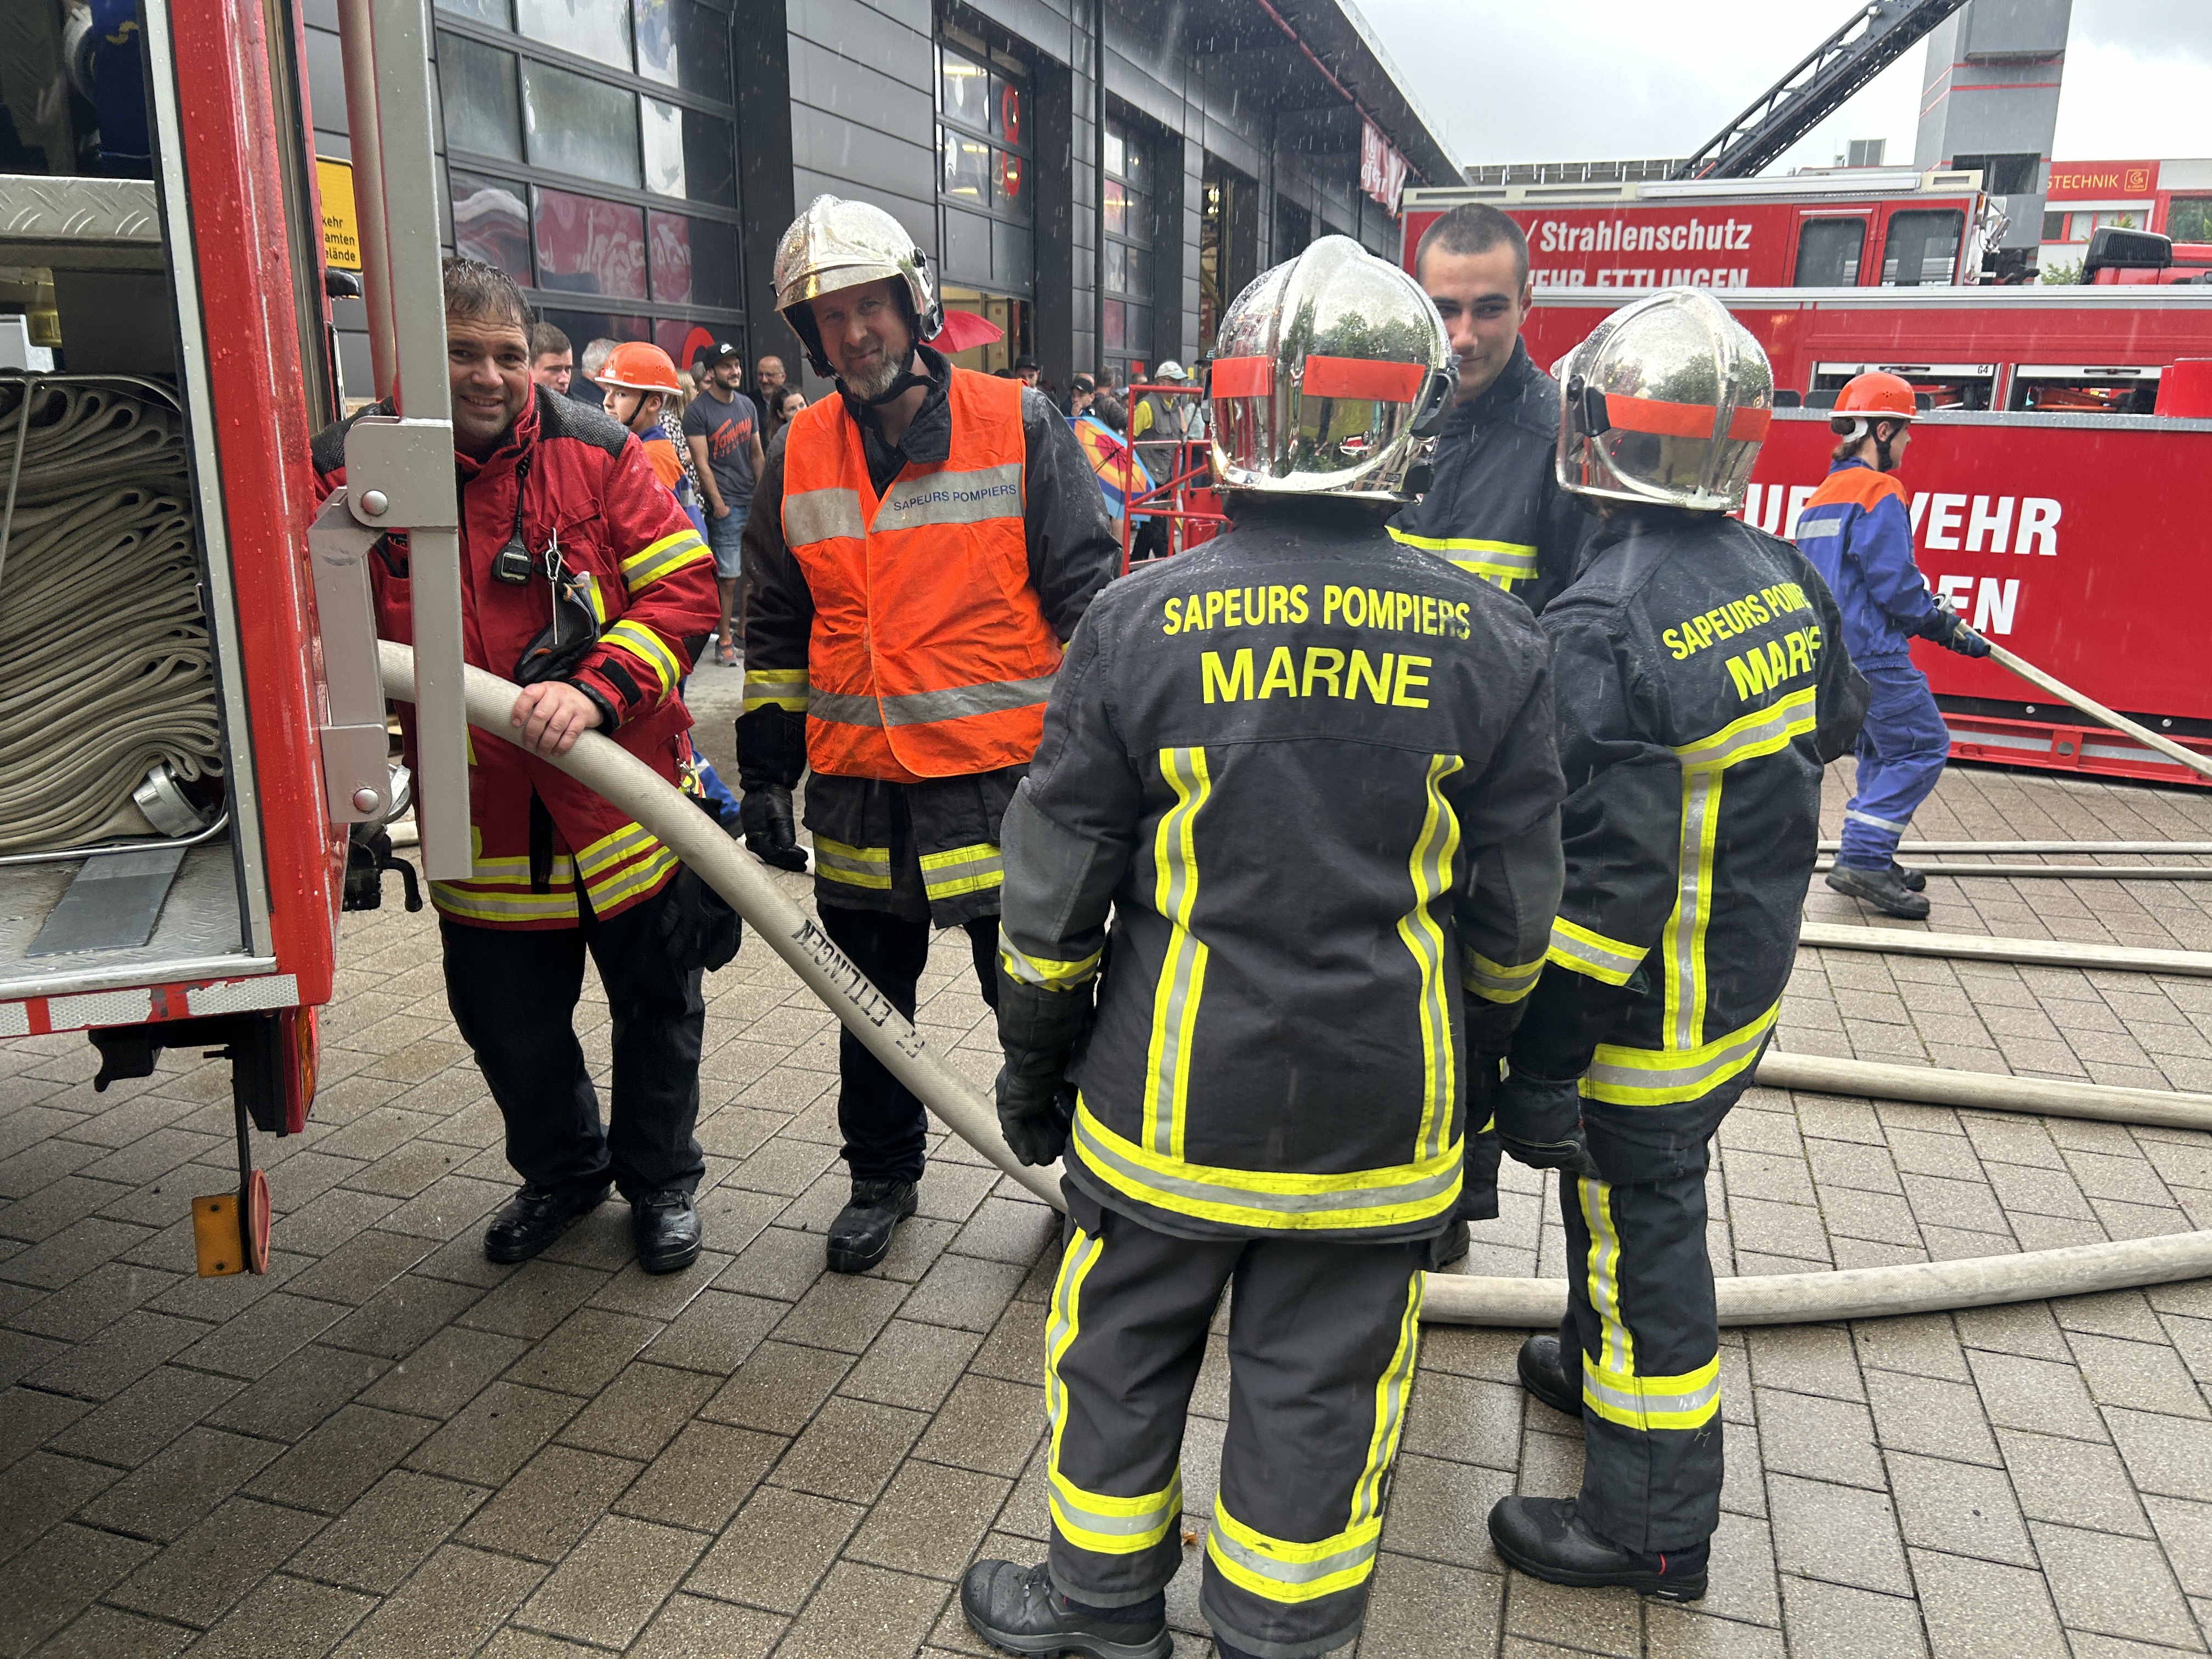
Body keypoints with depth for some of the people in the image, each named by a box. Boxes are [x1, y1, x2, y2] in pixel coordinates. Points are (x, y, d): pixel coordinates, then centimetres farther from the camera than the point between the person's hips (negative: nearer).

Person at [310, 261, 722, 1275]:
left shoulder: (594, 450, -6)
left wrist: (597, 690, -23)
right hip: (482, 819, 1)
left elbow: (684, 587, -9)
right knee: (508, 1024, 16)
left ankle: (662, 1180, 38)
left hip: (624, 800, -1)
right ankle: (561, 1171, 44)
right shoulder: (350, 468, -4)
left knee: (657, 1004, 14)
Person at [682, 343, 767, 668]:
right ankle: (724, 640, 2)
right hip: (726, 503, -6)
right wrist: (718, 503, -14)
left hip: (753, 499, 6)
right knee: (728, 576, -6)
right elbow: (702, 463, -9)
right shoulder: (698, 410, -6)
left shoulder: (747, 405, 14)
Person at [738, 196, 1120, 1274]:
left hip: (1005, 781, -4)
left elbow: (1087, 596, -4)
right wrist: (765, 775, 10)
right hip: (859, 793, 4)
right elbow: (776, 630, 14)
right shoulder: (800, 456, 7)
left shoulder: (1019, 426, -5)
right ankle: (881, 1176, 38)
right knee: (871, 1005, 18)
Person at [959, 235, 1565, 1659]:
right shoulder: (1491, 643, -6)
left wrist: (1035, 1062, 9)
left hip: (1173, 1100, 0)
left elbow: (1057, 895, -5)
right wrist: (1472, 1078, 16)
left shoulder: (1141, 623, -11)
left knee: (1128, 1356, 20)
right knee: (1319, 1395, 16)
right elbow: (1512, 916, 1)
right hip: (1380, 1114, 1)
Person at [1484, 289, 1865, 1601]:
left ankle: (1652, 1528, 24)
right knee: (1642, 1196, 27)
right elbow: (1834, 726, 17)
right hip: (1752, 993, 8)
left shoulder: (1605, 628, -26)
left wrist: (1544, 1067, -20)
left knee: (1639, 1225, 7)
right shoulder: (1784, 582, -1)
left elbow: (1601, 879, -27)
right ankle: (1601, 1363, 50)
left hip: (1650, 1017, -8)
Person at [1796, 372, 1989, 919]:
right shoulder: (1879, 495, -11)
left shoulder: (1820, 498, 17)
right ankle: (1864, 860, -10)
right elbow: (1895, 585, -16)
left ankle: (1867, 861, 19)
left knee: (1880, 749, 18)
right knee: (1923, 747, -4)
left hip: (1833, 653, 10)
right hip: (1874, 654, -10)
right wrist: (1947, 627, -3)